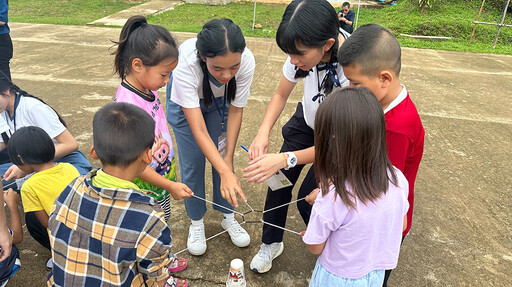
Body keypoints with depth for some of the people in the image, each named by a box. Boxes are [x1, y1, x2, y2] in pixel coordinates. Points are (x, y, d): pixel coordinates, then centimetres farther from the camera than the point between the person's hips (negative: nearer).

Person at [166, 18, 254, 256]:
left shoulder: (246, 61, -36)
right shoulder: (186, 64, -43)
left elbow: (235, 111, -21)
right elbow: (198, 131, -42)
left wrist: (228, 162, -20)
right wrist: (226, 173, -50)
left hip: (220, 101, 2)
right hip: (185, 101, -2)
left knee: (223, 156, 1)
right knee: (193, 161, -3)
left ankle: (227, 216, 22)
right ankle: (196, 222, 19)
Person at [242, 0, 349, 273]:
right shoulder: (304, 49, -24)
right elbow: (281, 94, -8)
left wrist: (284, 159, -40)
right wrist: (263, 133, -25)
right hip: (306, 121, 5)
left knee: (308, 198, -7)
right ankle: (271, 243, 26)